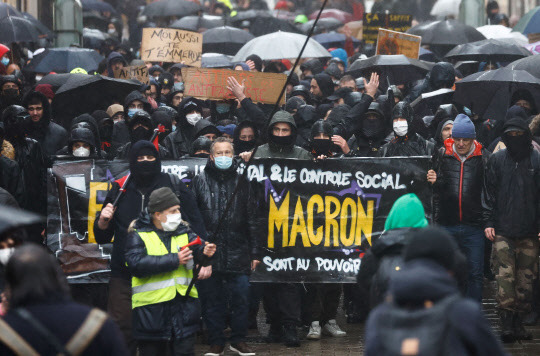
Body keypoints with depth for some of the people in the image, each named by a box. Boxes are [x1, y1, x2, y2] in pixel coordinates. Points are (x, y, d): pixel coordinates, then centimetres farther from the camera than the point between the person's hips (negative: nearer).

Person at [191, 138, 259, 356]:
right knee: (212, 300, 4)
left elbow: (252, 219, 12)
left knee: (240, 297, 0)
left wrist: (254, 252, 8)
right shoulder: (200, 182, 6)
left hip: (238, 254, 1)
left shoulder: (242, 182, 11)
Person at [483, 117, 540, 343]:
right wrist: (488, 222, 2)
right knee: (505, 276, -9)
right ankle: (507, 323, -11)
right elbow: (489, 193, 9)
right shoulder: (497, 160, 7)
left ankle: (518, 322, 10)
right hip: (502, 231, 0)